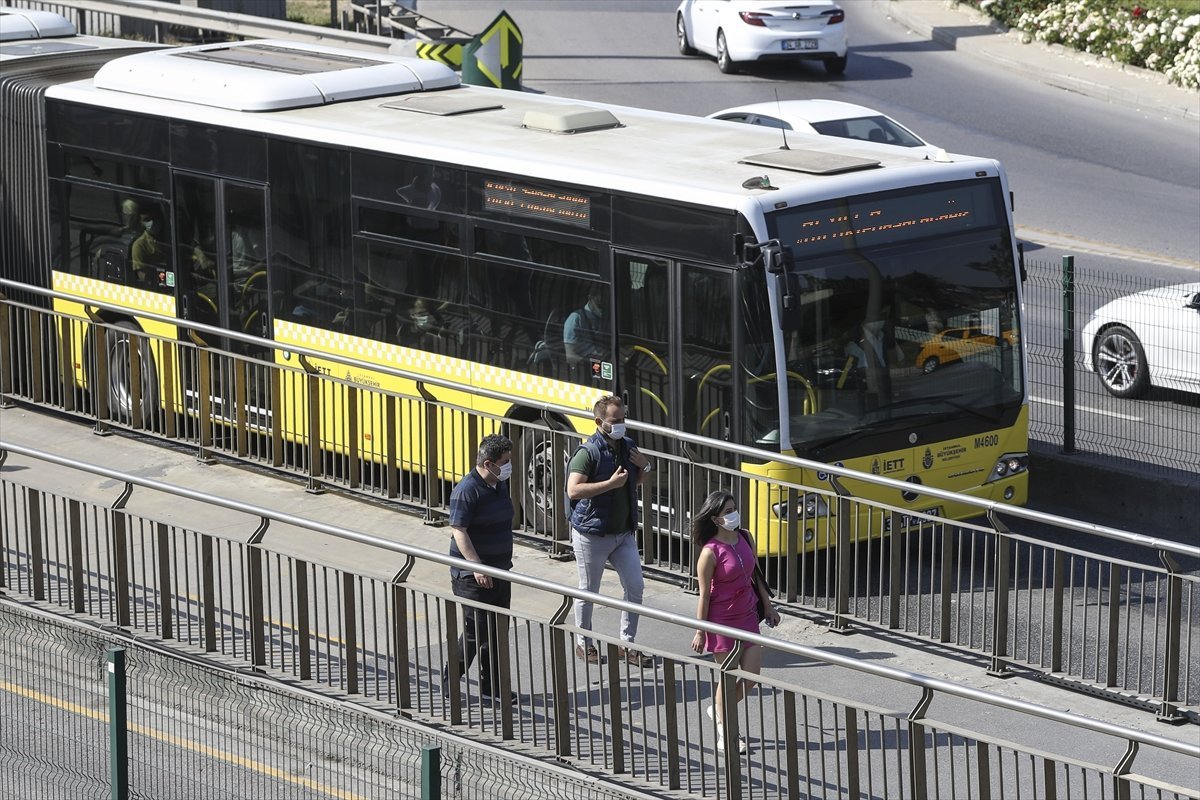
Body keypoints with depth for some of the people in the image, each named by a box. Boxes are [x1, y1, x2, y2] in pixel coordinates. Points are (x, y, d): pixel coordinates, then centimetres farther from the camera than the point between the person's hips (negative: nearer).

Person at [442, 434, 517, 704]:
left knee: (497, 631, 10)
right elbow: (459, 531, -21)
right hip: (472, 577, -8)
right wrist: (476, 567, -27)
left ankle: (492, 686, 18)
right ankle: (450, 681, 7)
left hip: (499, 571, 8)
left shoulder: (501, 485, 9)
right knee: (475, 631, -6)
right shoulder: (467, 490, -18)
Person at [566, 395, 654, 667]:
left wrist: (643, 468, -1)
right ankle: (583, 644, 23)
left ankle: (627, 644, 13)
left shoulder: (627, 446, 5)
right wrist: (610, 483, -29)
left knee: (635, 587, 3)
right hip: (591, 534, -6)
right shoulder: (588, 452, -17)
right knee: (588, 591, 6)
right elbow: (573, 490, -26)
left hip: (624, 532, 6)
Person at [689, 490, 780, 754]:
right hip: (722, 620, -6)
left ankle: (718, 711, 32)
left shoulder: (745, 537, 0)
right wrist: (700, 632, -11)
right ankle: (724, 735, 20)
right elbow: (704, 594, -14)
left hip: (747, 616, 6)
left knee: (752, 675, 6)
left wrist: (768, 606, 16)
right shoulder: (710, 552, -19)